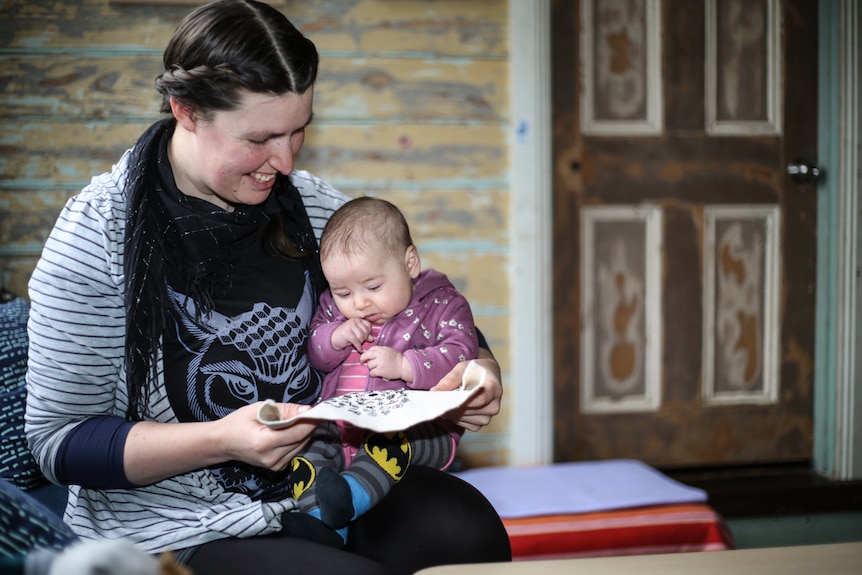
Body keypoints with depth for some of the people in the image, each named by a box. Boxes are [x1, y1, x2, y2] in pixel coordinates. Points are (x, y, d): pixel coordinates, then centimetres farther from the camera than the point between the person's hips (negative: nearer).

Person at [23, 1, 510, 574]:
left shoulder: (317, 206, 3)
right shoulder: (98, 236, -11)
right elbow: (59, 441, -11)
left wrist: (476, 373, -9)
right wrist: (222, 440, -26)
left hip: (325, 489, 5)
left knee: (469, 527, -22)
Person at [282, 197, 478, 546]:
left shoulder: (441, 304, 3)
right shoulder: (334, 308, 17)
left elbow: (461, 354, -9)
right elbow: (314, 357, 17)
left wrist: (404, 365, -22)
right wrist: (334, 337, -5)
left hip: (420, 428, -4)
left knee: (392, 438, -35)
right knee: (310, 443, -21)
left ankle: (351, 497, -53)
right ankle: (321, 521, -33)